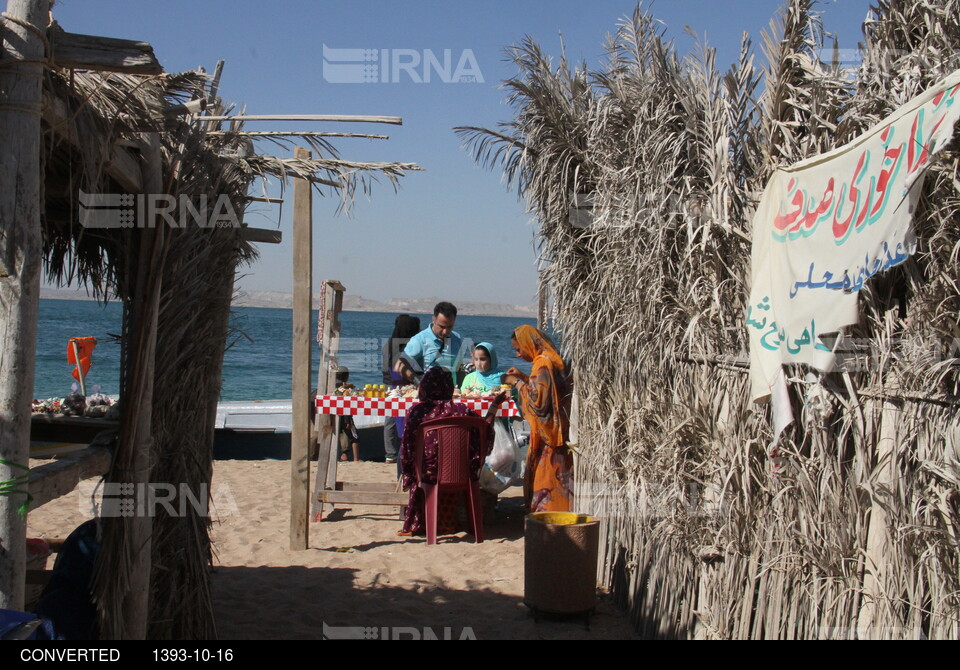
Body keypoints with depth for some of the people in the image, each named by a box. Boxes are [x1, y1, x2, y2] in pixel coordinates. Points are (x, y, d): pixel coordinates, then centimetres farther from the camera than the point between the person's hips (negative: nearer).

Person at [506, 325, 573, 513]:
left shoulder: (543, 364, -18)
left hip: (547, 436, -10)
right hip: (551, 433, 10)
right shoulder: (550, 359, 12)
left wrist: (518, 383, -11)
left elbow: (538, 400, -23)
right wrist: (523, 377, 14)